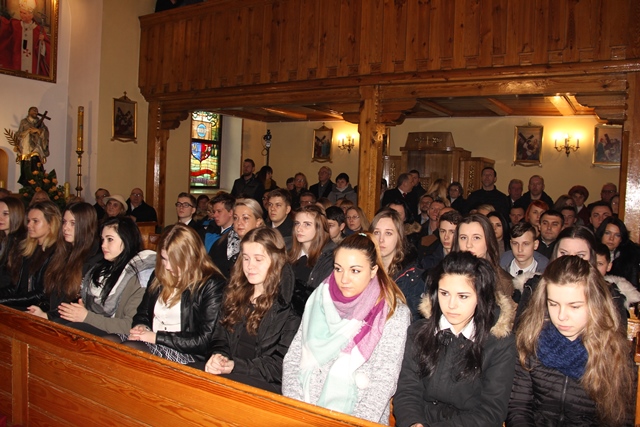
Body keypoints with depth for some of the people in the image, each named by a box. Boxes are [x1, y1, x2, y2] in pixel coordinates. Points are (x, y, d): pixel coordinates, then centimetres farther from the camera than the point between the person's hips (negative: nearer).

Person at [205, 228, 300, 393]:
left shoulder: (291, 301, -8)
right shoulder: (236, 292, 13)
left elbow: (284, 363, -10)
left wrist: (236, 366, -16)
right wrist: (218, 356, -6)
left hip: (267, 385, -6)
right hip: (228, 372, 7)